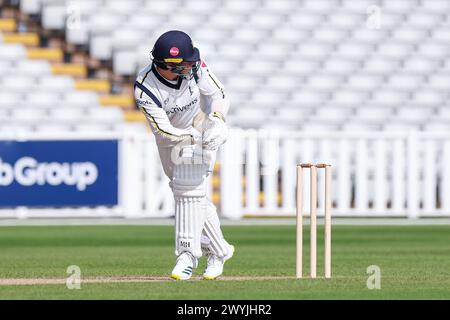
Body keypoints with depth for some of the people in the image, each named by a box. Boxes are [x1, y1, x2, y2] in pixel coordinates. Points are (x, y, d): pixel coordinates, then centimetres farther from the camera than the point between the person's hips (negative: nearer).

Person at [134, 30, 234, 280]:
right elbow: (162, 128, -32)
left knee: (189, 188, -16)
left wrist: (217, 121, -32)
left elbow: (219, 94, -12)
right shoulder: (146, 88, -30)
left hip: (202, 128, -1)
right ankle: (218, 250, 20)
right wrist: (194, 136, -46)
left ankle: (188, 255, -15)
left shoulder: (194, 66, -24)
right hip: (170, 139, 1)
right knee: (186, 190, 7)